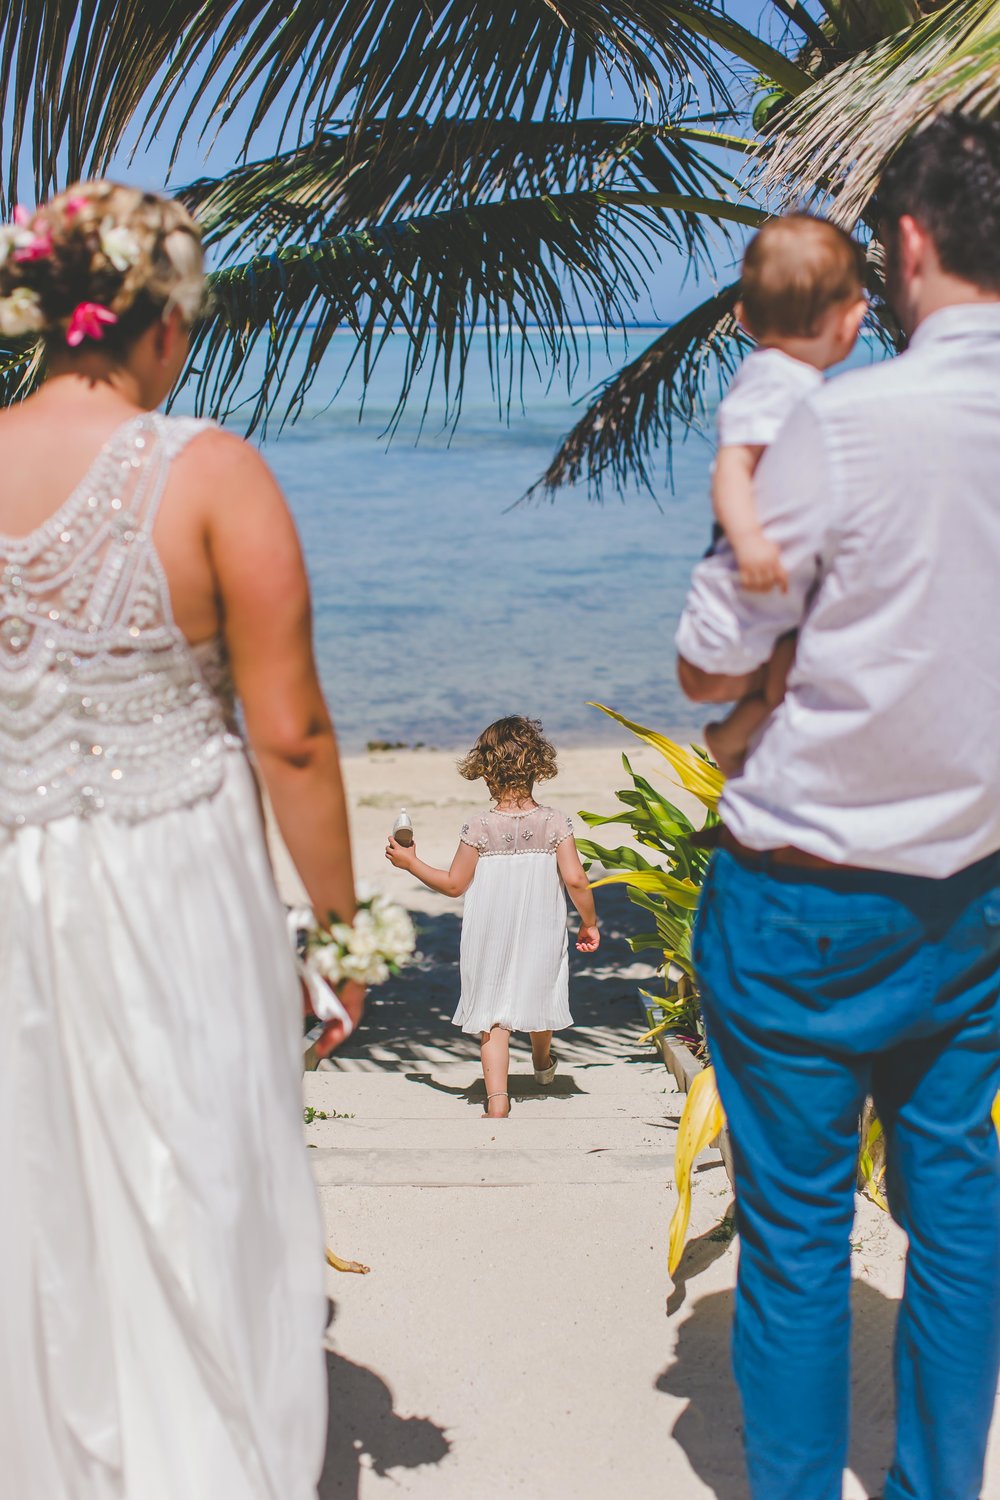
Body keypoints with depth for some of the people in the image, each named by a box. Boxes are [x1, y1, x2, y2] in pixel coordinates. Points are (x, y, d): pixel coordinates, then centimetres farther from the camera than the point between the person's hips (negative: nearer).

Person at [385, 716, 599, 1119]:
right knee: (536, 996, 25)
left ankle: (497, 1097, -11)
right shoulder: (554, 822, -10)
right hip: (541, 936, 2)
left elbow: (454, 884, -5)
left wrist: (411, 862, 8)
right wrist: (589, 923, 0)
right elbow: (575, 878, -14)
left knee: (492, 1015, 3)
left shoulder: (479, 828, -12)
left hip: (490, 942, -2)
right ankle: (543, 1062, 50)